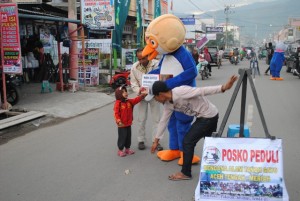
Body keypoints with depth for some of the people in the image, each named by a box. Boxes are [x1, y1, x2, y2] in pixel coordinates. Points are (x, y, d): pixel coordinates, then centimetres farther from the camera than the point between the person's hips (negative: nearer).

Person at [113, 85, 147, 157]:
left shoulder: (129, 101, 5)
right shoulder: (118, 103, -15)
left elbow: (136, 100, -3)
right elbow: (116, 113, -18)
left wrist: (142, 95, -17)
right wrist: (119, 121, -25)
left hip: (128, 124, 7)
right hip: (122, 125, -7)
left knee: (128, 137, 16)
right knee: (122, 137, 1)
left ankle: (127, 149, 31)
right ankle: (120, 150, 15)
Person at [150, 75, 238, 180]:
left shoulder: (180, 92, -26)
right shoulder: (168, 104, 1)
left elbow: (203, 91, -28)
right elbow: (163, 121, 10)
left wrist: (224, 88, -36)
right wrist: (156, 140, 15)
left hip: (209, 116, -9)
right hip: (204, 117, 9)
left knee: (188, 141, -6)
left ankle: (185, 173, 6)